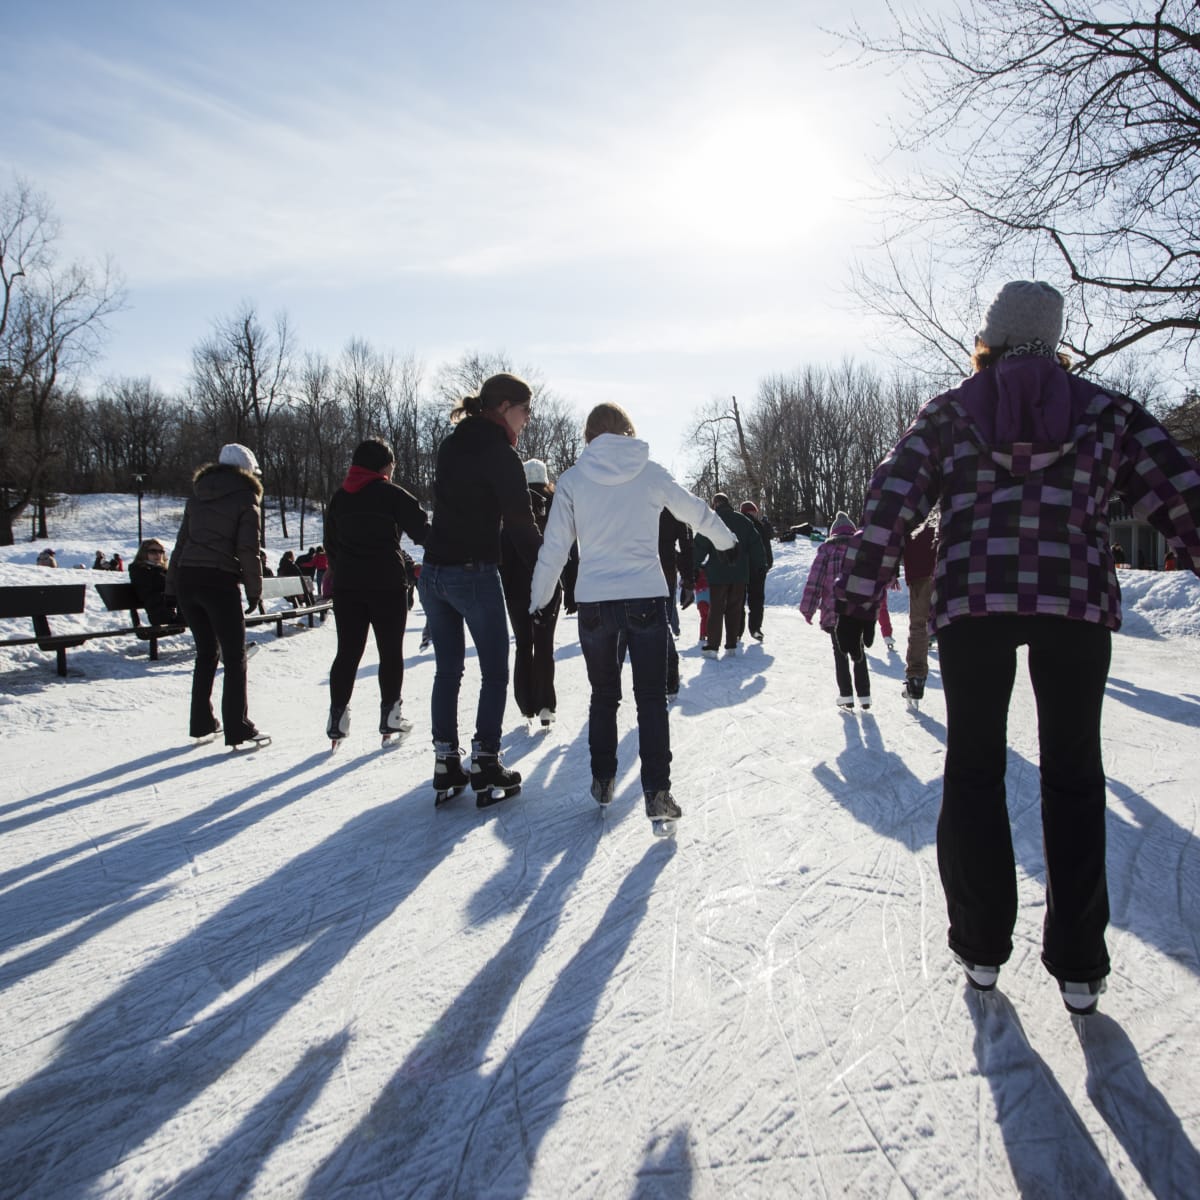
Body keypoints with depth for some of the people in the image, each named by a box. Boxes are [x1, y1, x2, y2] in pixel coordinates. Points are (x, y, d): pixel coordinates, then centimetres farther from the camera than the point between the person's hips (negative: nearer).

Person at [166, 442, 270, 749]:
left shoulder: (197, 496, 17)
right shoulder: (245, 499, 0)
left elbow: (181, 542, 15)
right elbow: (248, 549, -8)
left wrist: (172, 586, 16)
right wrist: (255, 589, -1)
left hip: (186, 577, 6)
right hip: (219, 580, -6)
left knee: (205, 652, 17)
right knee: (235, 657, 1)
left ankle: (201, 723, 21)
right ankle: (238, 730, 0)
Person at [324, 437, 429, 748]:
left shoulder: (338, 498, 13)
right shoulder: (392, 494, -5)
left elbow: (330, 544, 18)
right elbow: (422, 530, -7)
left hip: (347, 585, 5)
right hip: (387, 584, -5)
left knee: (348, 652, 8)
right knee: (390, 651, 5)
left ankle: (337, 715, 7)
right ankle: (390, 714, 9)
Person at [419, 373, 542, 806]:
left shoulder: (451, 445, 12)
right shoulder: (499, 453, -11)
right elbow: (520, 522, -13)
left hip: (433, 572, 7)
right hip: (474, 574, -7)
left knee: (447, 670, 13)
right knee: (495, 672, 5)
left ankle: (446, 767, 16)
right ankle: (486, 769, 7)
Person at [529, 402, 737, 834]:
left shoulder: (573, 479, 0)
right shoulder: (651, 474, 1)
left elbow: (554, 547, 2)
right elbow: (696, 511, 16)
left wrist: (538, 599, 14)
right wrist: (726, 540, 36)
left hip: (593, 602, 1)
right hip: (646, 598, -1)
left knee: (603, 696, 18)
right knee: (651, 699, 3)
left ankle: (602, 781, 26)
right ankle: (657, 792, -3)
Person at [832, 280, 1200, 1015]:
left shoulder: (950, 412, 11)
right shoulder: (1102, 411, 13)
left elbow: (891, 501, 1)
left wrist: (859, 596, 2)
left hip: (971, 597, 0)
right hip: (1078, 597, 1)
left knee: (974, 770, 11)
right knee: (1073, 775, 11)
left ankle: (983, 947, 16)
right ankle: (1078, 966, 14)